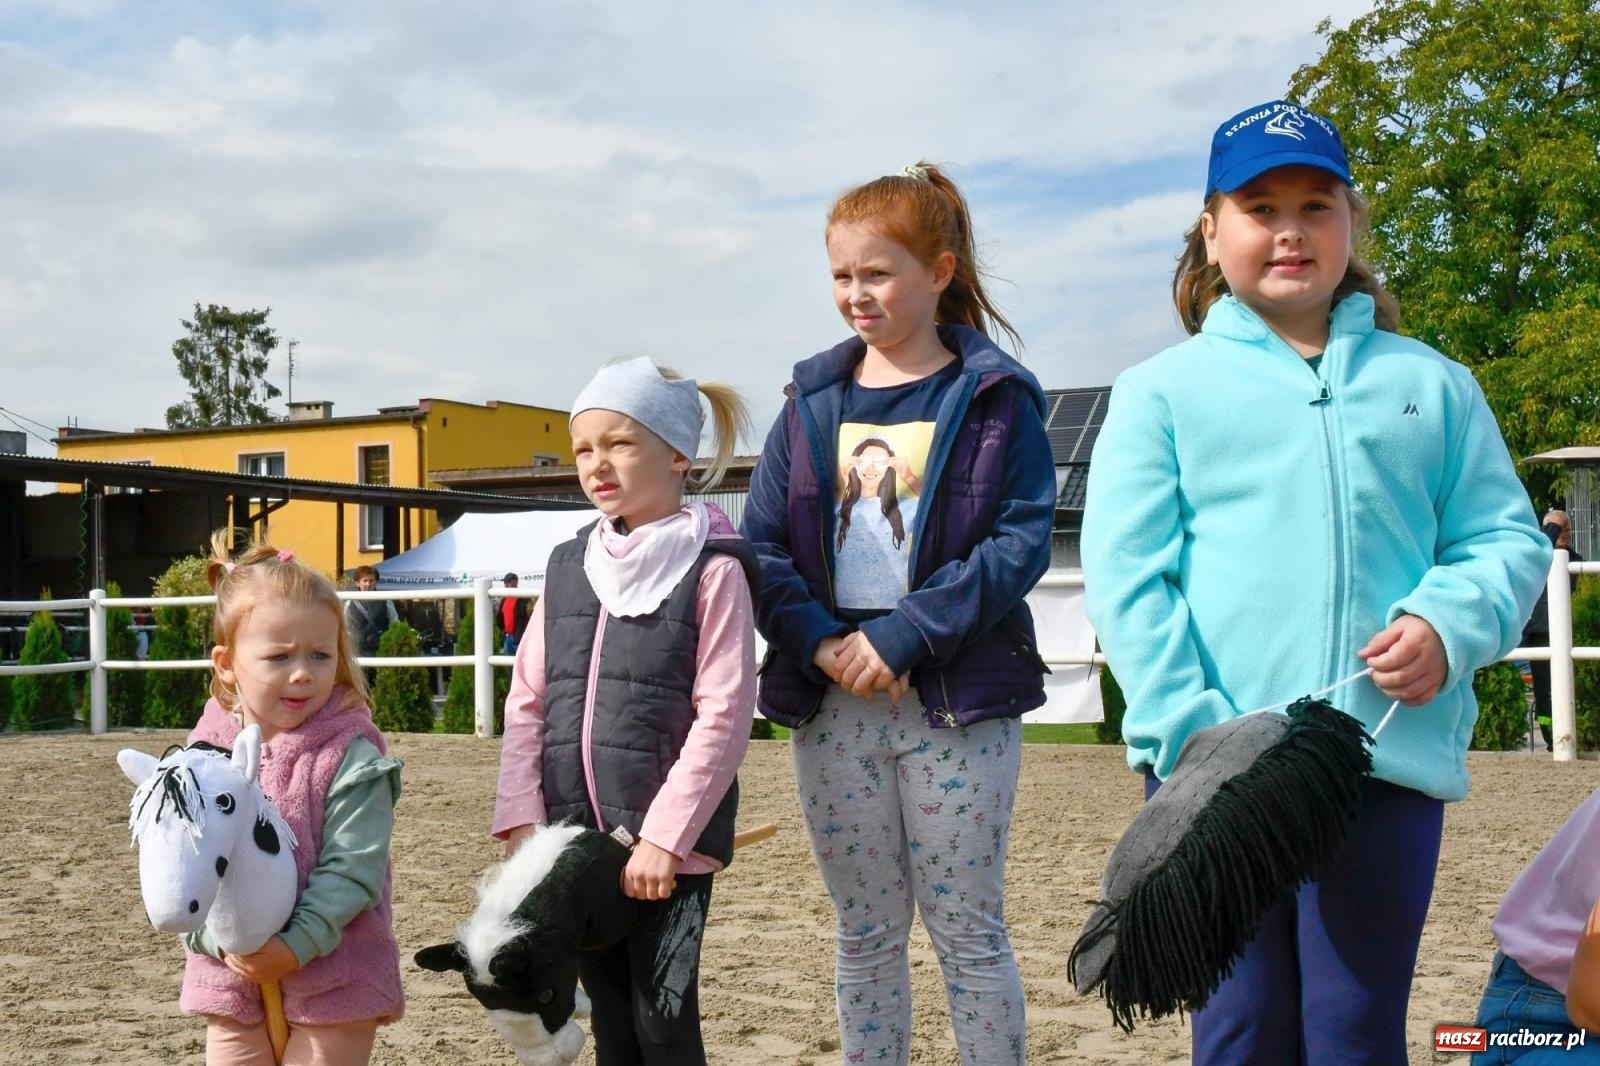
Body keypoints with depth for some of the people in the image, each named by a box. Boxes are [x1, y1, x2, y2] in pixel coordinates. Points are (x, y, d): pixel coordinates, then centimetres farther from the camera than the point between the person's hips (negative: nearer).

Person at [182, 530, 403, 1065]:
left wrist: (296, 946, -25)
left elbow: (352, 869, -17)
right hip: (231, 978, 4)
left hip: (332, 986, -4)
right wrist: (219, 939, -17)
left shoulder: (351, 759, -12)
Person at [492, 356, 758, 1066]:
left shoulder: (711, 568, -6)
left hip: (669, 845, -5)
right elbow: (527, 701, 10)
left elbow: (723, 714, -12)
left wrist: (666, 836, -17)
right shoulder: (569, 568, 11)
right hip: (575, 840, 5)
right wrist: (522, 818, -1)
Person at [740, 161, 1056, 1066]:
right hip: (833, 708, 4)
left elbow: (1022, 541, -10)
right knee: (865, 932, 12)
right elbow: (763, 546, 4)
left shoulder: (996, 399, -1)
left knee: (969, 929, 4)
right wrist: (822, 643, -13)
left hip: (958, 704, -3)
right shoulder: (813, 404, 9)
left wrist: (901, 635, -19)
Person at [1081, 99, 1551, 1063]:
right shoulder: (1163, 392, 9)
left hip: (1391, 761, 2)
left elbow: (1508, 537, 12)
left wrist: (1449, 623, -10)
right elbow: (1126, 577, -1)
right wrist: (1191, 732, -13)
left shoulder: (1430, 385, 17)